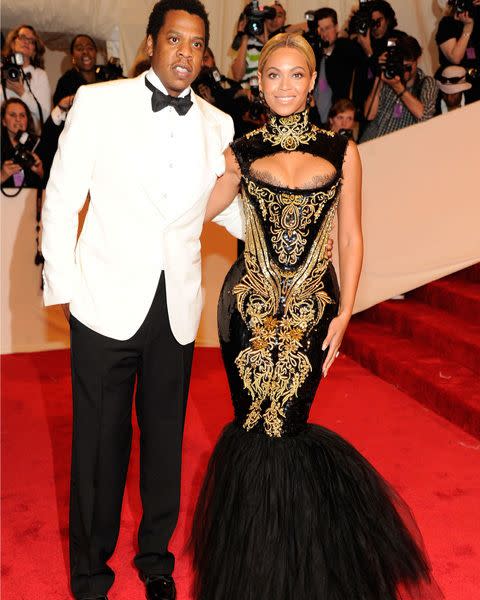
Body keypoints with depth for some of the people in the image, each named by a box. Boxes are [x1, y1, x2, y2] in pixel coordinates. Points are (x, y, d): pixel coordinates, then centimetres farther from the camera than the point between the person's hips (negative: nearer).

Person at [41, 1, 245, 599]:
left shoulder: (217, 123, 7)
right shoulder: (98, 102, -1)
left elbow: (225, 203, 17)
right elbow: (61, 200, 0)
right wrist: (63, 288, -4)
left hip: (177, 309, 3)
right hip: (107, 304, -3)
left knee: (165, 441, 14)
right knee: (100, 444, 7)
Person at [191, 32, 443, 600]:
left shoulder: (341, 151, 5)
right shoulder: (241, 152, 6)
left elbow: (350, 239, 4)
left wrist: (344, 312, -1)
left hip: (312, 308, 0)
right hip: (250, 306, 1)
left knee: (283, 428, 3)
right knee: (255, 430, 6)